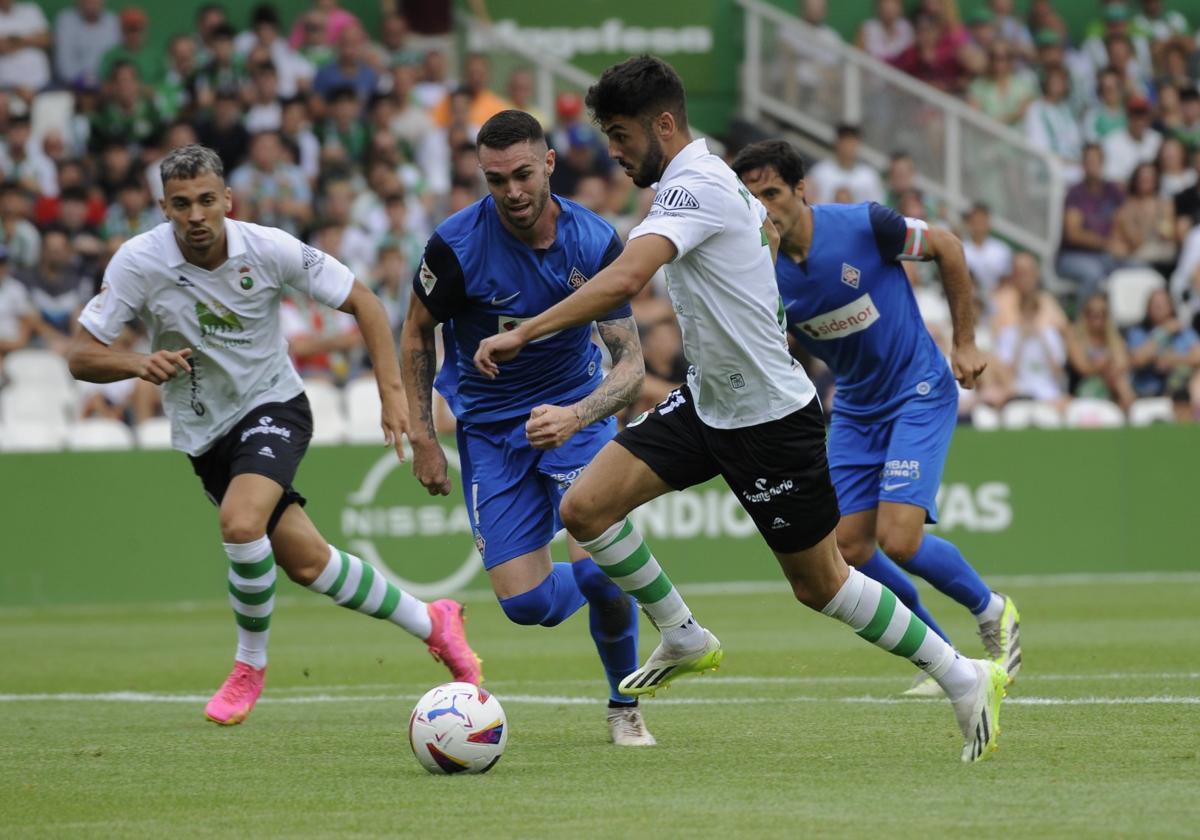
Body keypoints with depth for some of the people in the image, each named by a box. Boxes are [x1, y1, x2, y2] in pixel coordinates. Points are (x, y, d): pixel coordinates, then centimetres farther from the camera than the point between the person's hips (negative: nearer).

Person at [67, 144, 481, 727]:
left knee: (240, 523, -30)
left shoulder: (269, 249, -17)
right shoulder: (139, 262, -17)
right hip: (205, 433, 2)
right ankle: (431, 624, 26)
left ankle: (250, 666, -7)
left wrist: (391, 389, -12)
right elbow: (81, 357, -14)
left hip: (274, 404, -2)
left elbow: (361, 301, -5)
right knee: (306, 562, 4)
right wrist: (139, 365, -34)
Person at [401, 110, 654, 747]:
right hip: (488, 426, 1)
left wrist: (575, 417, -35)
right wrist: (422, 437, -3)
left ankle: (624, 707, 6)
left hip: (575, 412, -1)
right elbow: (416, 334, 0)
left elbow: (631, 365, -16)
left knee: (599, 566, -22)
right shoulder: (456, 244, -18)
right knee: (525, 603, -9)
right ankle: (622, 582, 29)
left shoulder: (595, 242, -16)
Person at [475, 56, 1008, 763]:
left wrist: (523, 334, -38)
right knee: (586, 506, -4)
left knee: (819, 583, 4)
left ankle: (964, 679, 19)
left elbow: (623, 280, -38)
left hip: (771, 418, -9)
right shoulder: (720, 177, 5)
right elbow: (768, 230, 26)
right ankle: (687, 640, 13)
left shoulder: (694, 186, -24)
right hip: (706, 403, 9)